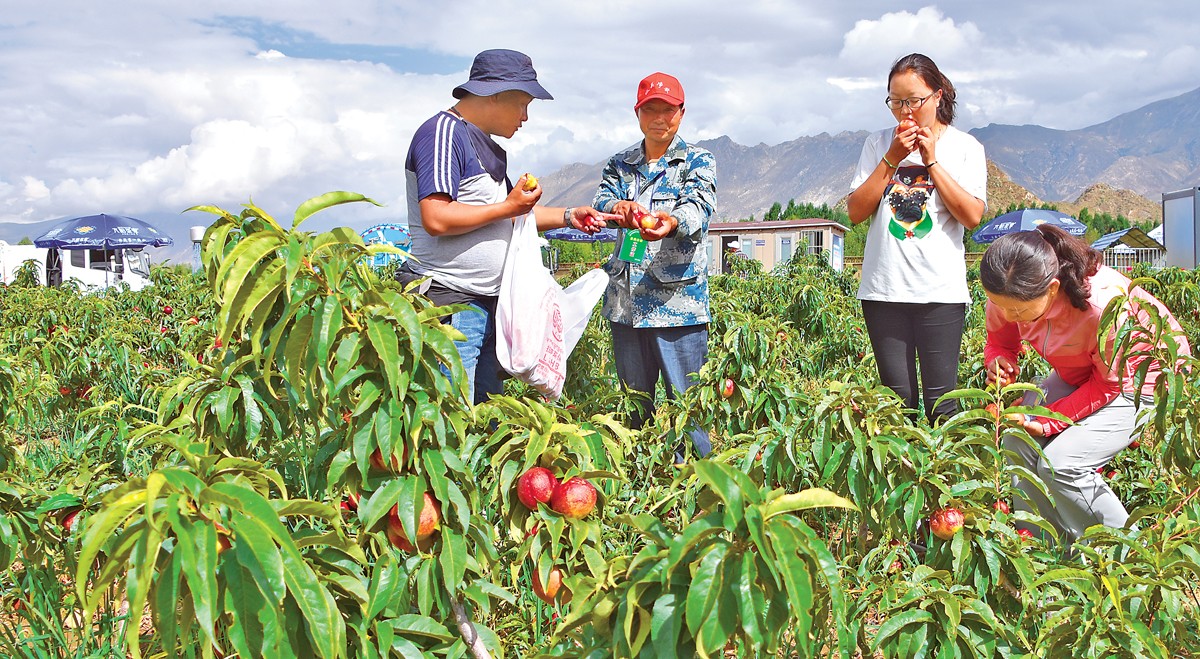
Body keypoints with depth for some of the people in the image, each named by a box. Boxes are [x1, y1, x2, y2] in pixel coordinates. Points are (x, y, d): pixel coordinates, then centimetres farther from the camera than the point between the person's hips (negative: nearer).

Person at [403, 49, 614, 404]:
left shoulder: (487, 144, 20)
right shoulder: (443, 133, -11)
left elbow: (507, 214, 28)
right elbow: (436, 219, -22)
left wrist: (567, 216, 18)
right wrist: (509, 207, -14)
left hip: (487, 305, 10)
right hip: (449, 304, -10)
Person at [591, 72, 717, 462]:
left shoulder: (698, 162, 3)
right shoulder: (620, 164, 15)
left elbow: (698, 207, -16)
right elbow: (602, 199, -3)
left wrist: (672, 221, -40)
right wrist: (619, 207, -29)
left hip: (678, 299, -4)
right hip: (625, 301, 4)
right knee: (634, 401, 13)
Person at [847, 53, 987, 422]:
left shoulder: (965, 147, 6)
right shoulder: (878, 144, 10)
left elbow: (973, 217, -5)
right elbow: (855, 212, 3)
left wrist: (931, 160, -7)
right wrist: (892, 159, -5)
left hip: (942, 291, -2)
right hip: (884, 290, 2)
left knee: (940, 402, -1)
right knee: (898, 399, 4)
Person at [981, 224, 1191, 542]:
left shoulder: (1104, 306, -39)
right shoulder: (1009, 296, -22)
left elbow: (1109, 384, -22)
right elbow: (1000, 342, 0)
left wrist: (1049, 421, -25)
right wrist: (999, 362, -24)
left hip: (1142, 377, -7)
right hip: (1079, 374, 7)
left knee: (1059, 463, -21)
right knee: (1018, 440, -12)